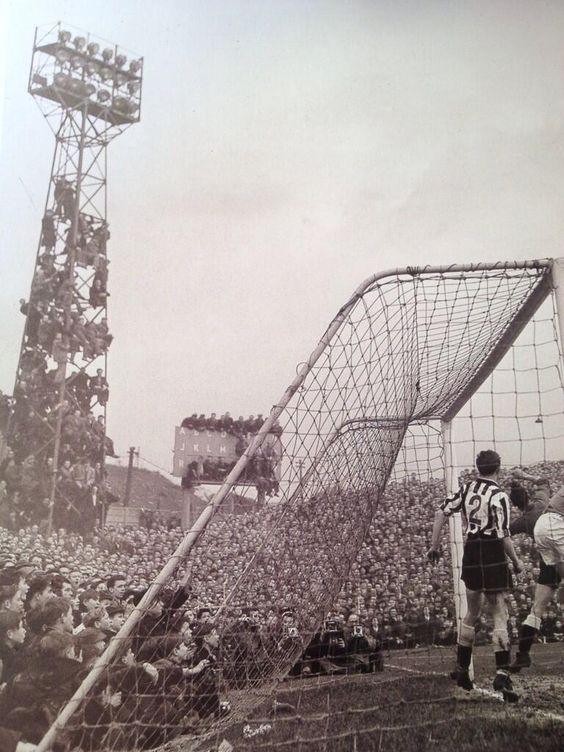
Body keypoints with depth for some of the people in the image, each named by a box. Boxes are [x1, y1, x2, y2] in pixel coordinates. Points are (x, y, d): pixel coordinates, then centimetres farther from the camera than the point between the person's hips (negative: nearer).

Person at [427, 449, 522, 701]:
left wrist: (434, 545, 10)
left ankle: (462, 671, 27)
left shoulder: (466, 488, 6)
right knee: (500, 614, 1)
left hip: (471, 552, 6)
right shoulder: (499, 495, -11)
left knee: (472, 613, 18)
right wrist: (516, 562, 0)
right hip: (493, 555, -6)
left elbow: (441, 512, 4)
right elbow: (503, 535, -14)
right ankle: (502, 673, -5)